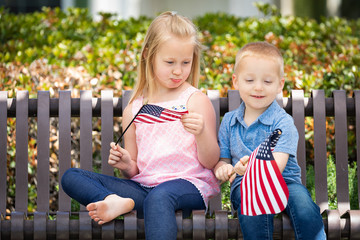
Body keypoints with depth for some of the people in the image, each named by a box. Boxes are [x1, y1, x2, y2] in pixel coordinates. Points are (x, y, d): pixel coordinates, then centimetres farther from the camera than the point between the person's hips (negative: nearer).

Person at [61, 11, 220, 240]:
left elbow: (210, 162, 0)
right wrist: (126, 165, -5)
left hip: (189, 182, -6)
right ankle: (124, 203, -30)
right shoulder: (134, 109, 15)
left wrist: (202, 133, -19)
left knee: (159, 196, -42)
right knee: (71, 177, -6)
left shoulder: (197, 101, 4)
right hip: (143, 185, 6)